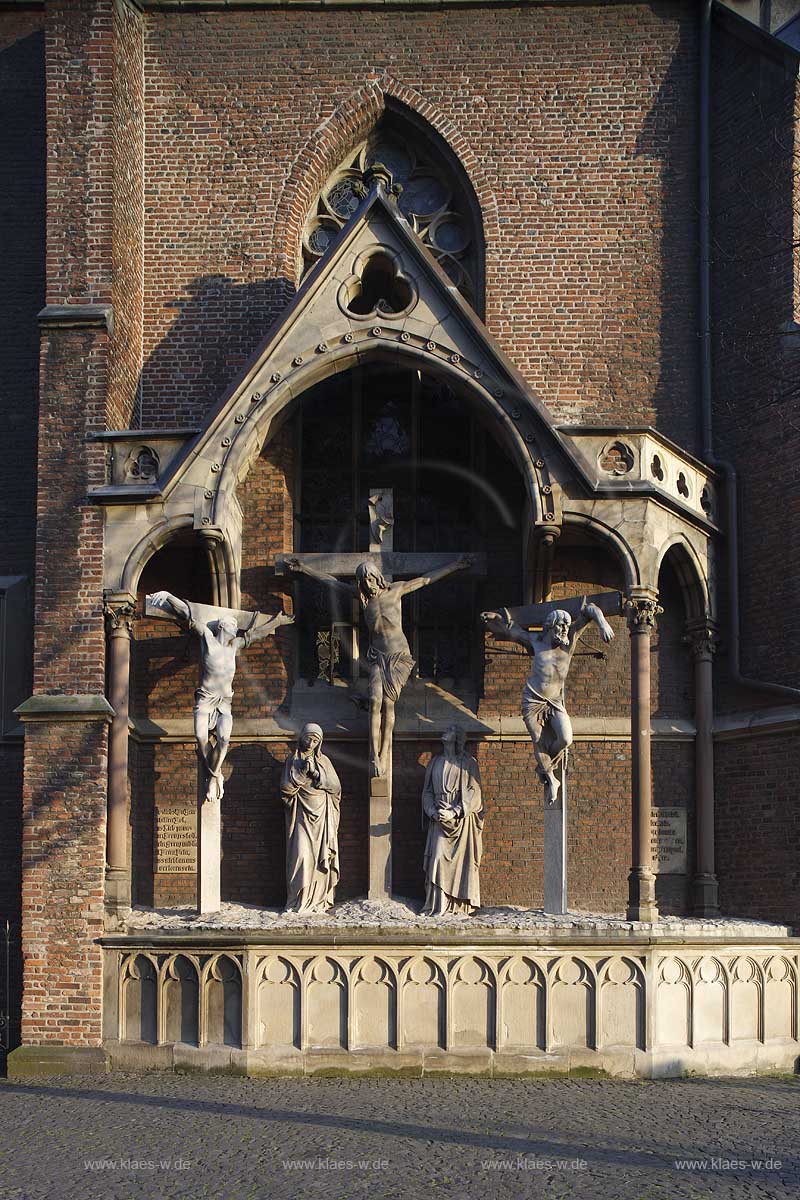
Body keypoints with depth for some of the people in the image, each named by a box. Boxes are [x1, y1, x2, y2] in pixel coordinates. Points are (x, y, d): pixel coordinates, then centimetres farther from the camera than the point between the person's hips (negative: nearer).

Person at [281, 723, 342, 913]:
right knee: (301, 854, -13)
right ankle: (298, 902, -10)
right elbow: (286, 787, -4)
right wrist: (303, 771, -12)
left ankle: (319, 900, -1)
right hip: (301, 814, -2)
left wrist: (316, 773, -9)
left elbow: (335, 787, 2)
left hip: (321, 814, 2)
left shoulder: (324, 761, 12)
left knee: (321, 855, -5)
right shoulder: (293, 760, 7)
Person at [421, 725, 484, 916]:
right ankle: (437, 906, -6)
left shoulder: (468, 763, 2)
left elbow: (473, 793, -5)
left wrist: (454, 812, -15)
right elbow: (427, 791, 13)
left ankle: (462, 906, -4)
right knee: (438, 859, -5)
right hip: (439, 820, 3)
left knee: (461, 861, -6)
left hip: (462, 820, -3)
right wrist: (433, 812, -6)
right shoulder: (435, 762, 15)